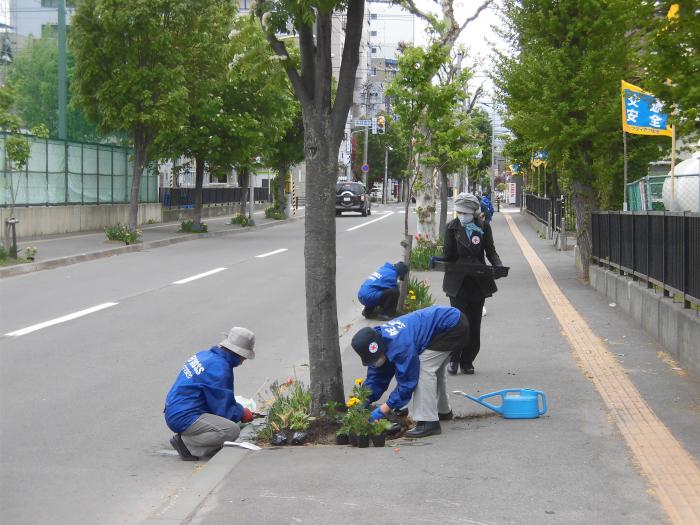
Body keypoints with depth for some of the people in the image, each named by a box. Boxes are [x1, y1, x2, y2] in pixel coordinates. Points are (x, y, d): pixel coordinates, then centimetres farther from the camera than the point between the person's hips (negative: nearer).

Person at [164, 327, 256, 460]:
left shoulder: (205, 355, 12)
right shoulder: (218, 367, -16)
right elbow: (222, 410, -11)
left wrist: (238, 408, 20)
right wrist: (242, 413, 7)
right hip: (184, 418, -10)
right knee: (232, 430, -20)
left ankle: (185, 439, 5)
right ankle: (186, 443, -14)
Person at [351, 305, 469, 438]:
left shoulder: (401, 345, -32)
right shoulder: (380, 338, -4)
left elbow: (407, 382, -25)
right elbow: (376, 377, 4)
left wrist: (382, 410, -22)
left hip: (453, 326, -10)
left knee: (424, 368, -18)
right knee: (434, 369, 23)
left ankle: (428, 422, -18)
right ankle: (443, 411, 45)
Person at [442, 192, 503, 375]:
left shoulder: (484, 227, 2)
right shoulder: (452, 227, -1)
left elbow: (490, 251, 6)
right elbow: (448, 255, -1)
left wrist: (498, 265, -12)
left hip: (479, 282, 2)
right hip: (458, 282, -2)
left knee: (474, 324, 6)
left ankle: (467, 361, 17)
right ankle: (453, 360, 5)